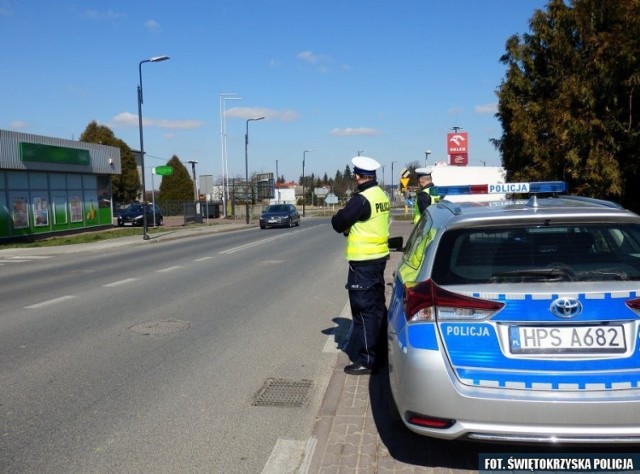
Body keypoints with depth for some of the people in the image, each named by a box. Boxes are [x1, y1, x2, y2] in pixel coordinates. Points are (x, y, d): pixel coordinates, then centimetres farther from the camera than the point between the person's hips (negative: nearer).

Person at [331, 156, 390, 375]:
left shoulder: (361, 199, -20)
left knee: (364, 309, -2)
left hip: (363, 261, -9)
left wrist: (342, 216, 5)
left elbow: (337, 223, -14)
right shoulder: (381, 195, 9)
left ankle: (365, 360, 4)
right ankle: (380, 350, 30)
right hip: (379, 256, 9)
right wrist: (351, 226, 2)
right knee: (377, 305, 18)